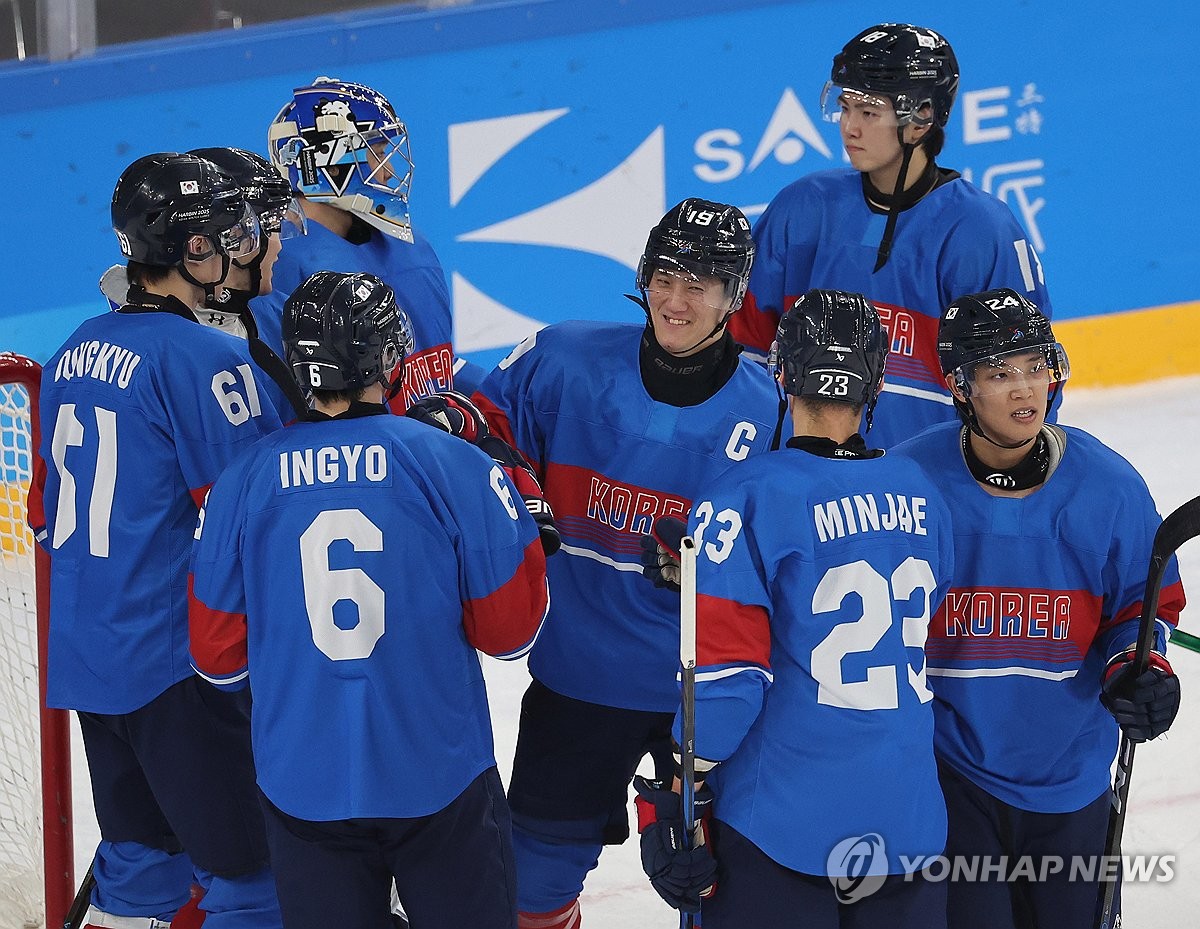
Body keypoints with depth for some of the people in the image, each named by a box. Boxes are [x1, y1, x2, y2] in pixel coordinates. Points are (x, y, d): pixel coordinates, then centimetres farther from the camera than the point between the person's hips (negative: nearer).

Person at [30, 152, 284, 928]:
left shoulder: (76, 352, 10)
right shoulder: (204, 357, -16)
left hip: (83, 655, 9)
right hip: (178, 661, -9)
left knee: (144, 848, 20)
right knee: (249, 863, -3)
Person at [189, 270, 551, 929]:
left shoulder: (243, 480, -4)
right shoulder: (454, 464, -10)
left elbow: (218, 656, 3)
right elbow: (510, 628, -4)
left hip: (302, 792, 2)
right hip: (439, 777, -2)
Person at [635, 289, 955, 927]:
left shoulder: (745, 499, -11)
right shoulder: (921, 497, 8)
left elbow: (721, 672, -14)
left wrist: (667, 800, -8)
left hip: (781, 823, -5)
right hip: (909, 823, 5)